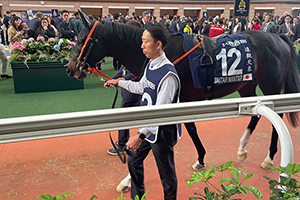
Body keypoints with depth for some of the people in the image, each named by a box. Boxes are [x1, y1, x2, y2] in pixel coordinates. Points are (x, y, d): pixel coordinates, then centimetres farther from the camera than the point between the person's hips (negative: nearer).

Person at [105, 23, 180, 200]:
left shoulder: (168, 74, -27)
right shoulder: (150, 65, 2)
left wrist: (140, 135, -34)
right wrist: (119, 83, 29)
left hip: (162, 133, -9)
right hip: (147, 128, 9)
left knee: (166, 174, 10)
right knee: (133, 161, 24)